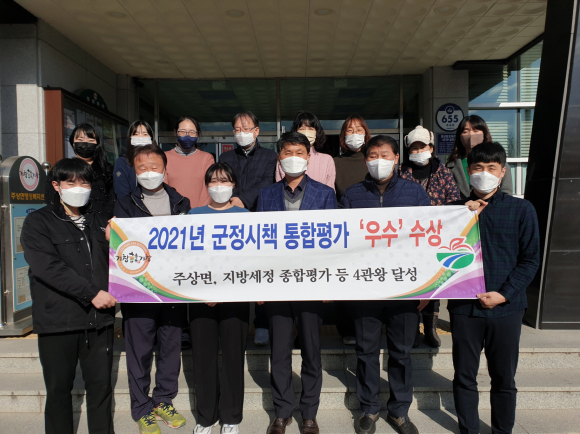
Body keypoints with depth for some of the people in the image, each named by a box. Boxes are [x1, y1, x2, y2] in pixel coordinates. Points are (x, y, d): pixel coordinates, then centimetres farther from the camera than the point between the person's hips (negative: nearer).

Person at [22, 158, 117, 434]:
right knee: (59, 388, 8)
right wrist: (91, 294, -17)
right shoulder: (38, 222, 0)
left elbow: (112, 262, 20)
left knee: (101, 385, 9)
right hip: (58, 321, -3)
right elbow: (48, 267, -13)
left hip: (99, 319, 3)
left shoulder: (100, 222, 14)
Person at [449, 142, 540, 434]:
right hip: (464, 307, 1)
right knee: (464, 376, 10)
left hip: (506, 308, -1)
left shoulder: (522, 210, 1)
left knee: (504, 378, 12)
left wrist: (504, 294, -10)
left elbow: (530, 260, 0)